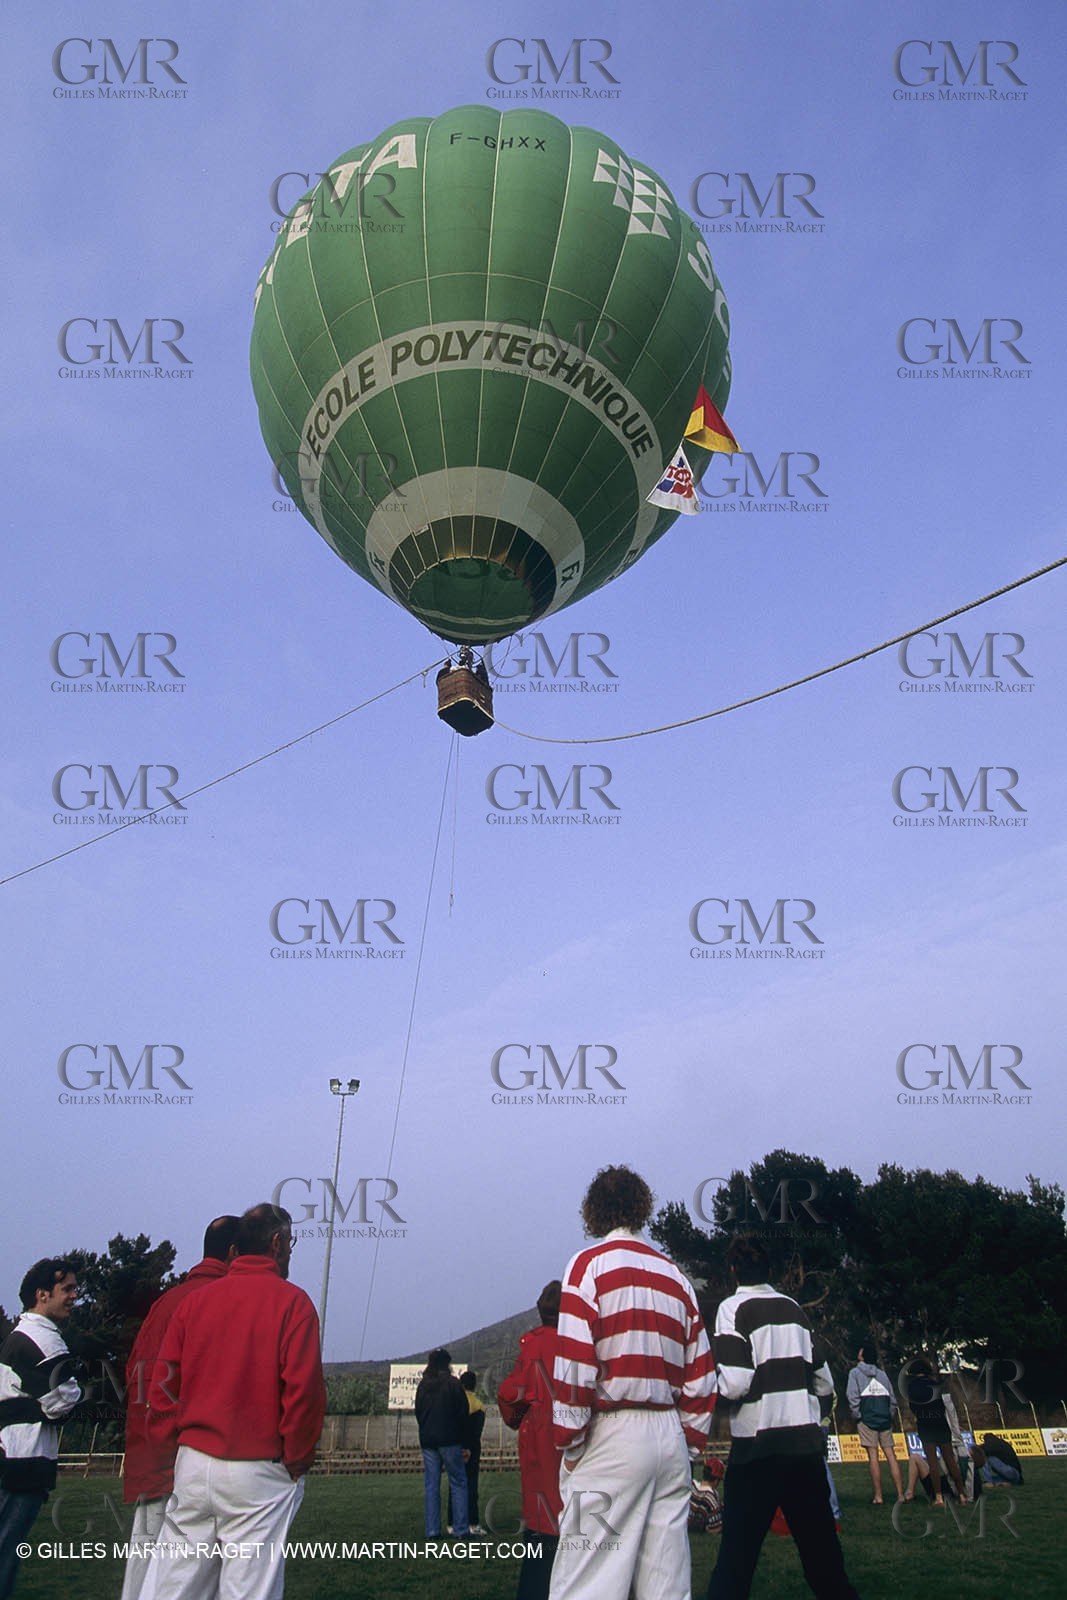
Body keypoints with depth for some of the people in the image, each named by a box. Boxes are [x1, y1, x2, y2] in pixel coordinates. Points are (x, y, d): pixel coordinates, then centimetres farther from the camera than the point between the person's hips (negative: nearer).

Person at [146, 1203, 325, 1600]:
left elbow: (162, 1385, 6)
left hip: (193, 1465, 4)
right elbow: (303, 1388, -13)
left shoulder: (195, 1300, 6)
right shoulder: (291, 1302, -7)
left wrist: (168, 1446, 14)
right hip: (259, 1475, -4)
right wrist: (297, 1458, -1)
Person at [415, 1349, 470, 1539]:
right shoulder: (453, 1385, -4)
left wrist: (426, 1433, 15)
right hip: (450, 1441, -4)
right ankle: (461, 1529, -3)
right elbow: (463, 1414, -4)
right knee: (458, 1484, 2)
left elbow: (418, 1414, 13)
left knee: (431, 1486, 7)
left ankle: (432, 1530, 4)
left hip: (427, 1441, 4)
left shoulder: (422, 1386, 9)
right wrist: (464, 1444, 4)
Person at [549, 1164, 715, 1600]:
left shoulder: (590, 1264, -4)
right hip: (671, 1437, 6)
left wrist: (569, 1443, -5)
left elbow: (575, 1362, -12)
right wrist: (691, 1446, 18)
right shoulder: (676, 1277, 13)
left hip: (612, 1436, -6)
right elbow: (700, 1374, 12)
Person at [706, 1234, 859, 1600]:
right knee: (821, 1548, 16)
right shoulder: (795, 1309, 11)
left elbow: (734, 1385, -17)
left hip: (757, 1447, -5)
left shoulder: (733, 1309, -6)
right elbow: (825, 1384, 13)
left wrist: (714, 1390, 3)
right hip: (807, 1443, 5)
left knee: (737, 1553, -1)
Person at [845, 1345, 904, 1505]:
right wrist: (889, 1416, 14)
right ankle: (900, 1494, 0)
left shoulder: (855, 1372, 2)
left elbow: (852, 1396, -8)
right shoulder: (881, 1373, 14)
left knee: (873, 1456, -4)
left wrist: (857, 1415, -1)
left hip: (867, 1419, -4)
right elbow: (891, 1397, 11)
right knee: (891, 1455, 4)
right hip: (885, 1420, 4)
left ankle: (878, 1496, -6)